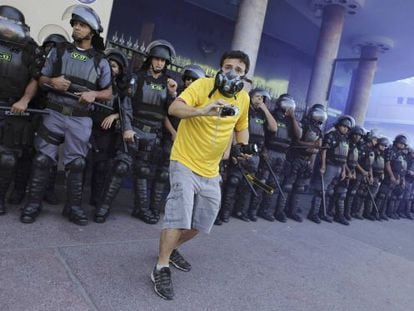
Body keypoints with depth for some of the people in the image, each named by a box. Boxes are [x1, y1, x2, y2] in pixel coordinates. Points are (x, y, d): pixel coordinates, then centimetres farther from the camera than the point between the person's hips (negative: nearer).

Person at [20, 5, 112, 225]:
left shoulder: (100, 61, 6)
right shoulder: (59, 51, 9)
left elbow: (108, 93, 8)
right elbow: (41, 79, 11)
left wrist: (93, 94, -13)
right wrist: (52, 81, -11)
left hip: (81, 120, -1)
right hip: (54, 114, 1)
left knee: (76, 164, 3)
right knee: (42, 159, 1)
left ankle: (73, 207, 13)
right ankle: (33, 203, 11)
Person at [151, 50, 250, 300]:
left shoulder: (244, 98, 3)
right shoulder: (203, 85, -14)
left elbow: (241, 127, 18)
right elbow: (174, 108, -28)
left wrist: (244, 149, -1)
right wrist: (202, 111, -46)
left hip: (211, 170, 6)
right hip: (185, 162, -6)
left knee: (202, 221, 14)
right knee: (180, 214, -13)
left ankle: (172, 249, 38)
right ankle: (161, 268, 4)